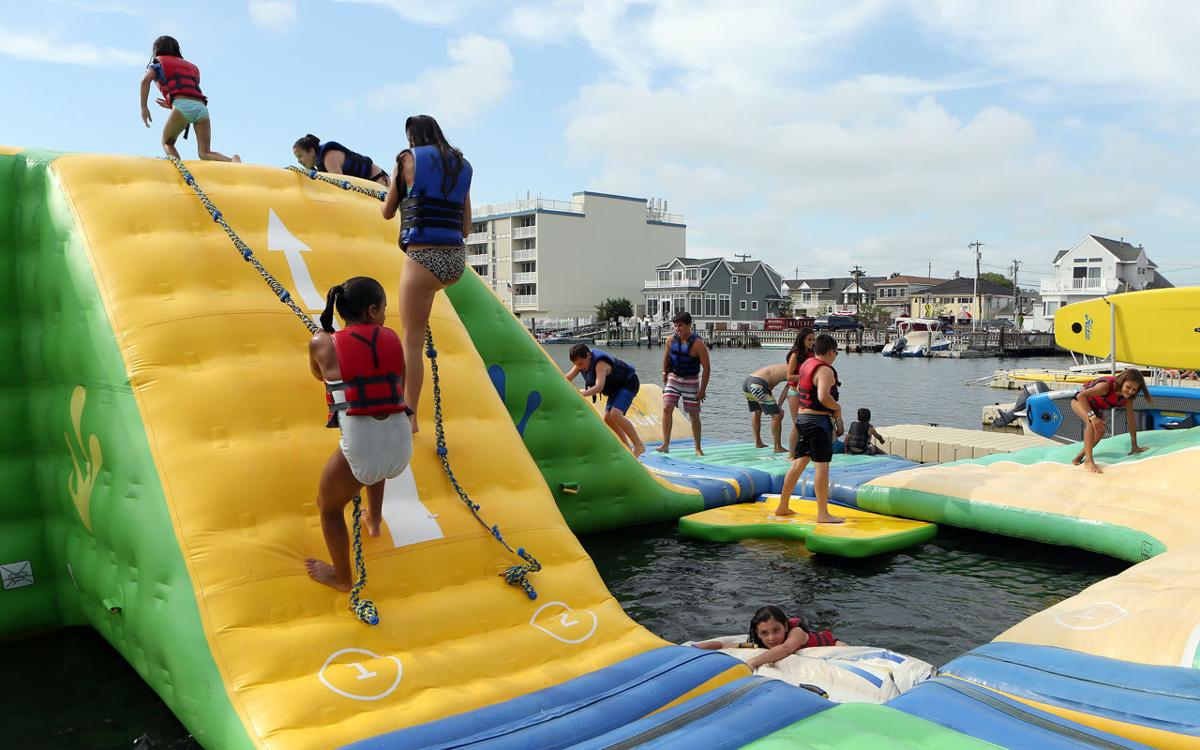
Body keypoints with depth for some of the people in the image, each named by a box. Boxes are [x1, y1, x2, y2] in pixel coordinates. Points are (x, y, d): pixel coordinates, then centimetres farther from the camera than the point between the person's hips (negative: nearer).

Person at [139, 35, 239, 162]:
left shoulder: (158, 62, 21)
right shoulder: (191, 66, 35)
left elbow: (146, 80, 0)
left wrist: (144, 107, 1)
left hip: (182, 106, -4)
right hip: (202, 107, 4)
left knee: (167, 143, 15)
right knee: (205, 153, -1)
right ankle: (232, 161, -30)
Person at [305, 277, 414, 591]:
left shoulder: (322, 343, 4)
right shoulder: (391, 338, 9)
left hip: (360, 448, -3)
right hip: (401, 450, 4)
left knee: (328, 507, 28)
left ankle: (342, 577, 45)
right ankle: (374, 520, 56)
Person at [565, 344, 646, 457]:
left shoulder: (600, 364, -34)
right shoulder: (583, 361, -8)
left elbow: (599, 387, -48)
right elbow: (567, 378, -4)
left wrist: (581, 394, -61)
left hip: (628, 384, -10)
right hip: (616, 388, 10)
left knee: (615, 414, -27)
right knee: (607, 418, 4)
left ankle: (639, 446, -20)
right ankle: (627, 447, 16)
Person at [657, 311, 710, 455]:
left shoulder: (698, 344, -18)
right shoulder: (671, 340, -5)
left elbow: (706, 368, -15)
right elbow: (666, 359, 12)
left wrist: (703, 389, -14)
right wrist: (665, 375, 11)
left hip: (691, 381, -3)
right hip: (673, 379, 3)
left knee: (694, 415, 4)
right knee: (666, 408, -13)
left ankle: (698, 449, 17)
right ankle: (665, 444, -11)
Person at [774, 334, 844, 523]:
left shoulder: (807, 364, 12)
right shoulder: (825, 370, -16)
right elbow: (824, 397, -30)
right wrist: (837, 408, -11)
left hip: (802, 417, 9)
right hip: (818, 421, -9)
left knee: (798, 463, 13)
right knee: (822, 466, -6)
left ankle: (782, 507, 19)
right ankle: (823, 514, -4)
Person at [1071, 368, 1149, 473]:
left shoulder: (1128, 397, -17)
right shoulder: (1106, 385, -38)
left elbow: (1131, 418, -11)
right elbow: (1081, 396, -44)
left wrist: (1134, 446, -9)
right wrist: (1092, 416, -51)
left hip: (1096, 407, 7)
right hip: (1079, 401, -7)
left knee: (1100, 431, -13)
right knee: (1092, 423, -32)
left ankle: (1079, 457, 10)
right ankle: (1088, 460, -32)